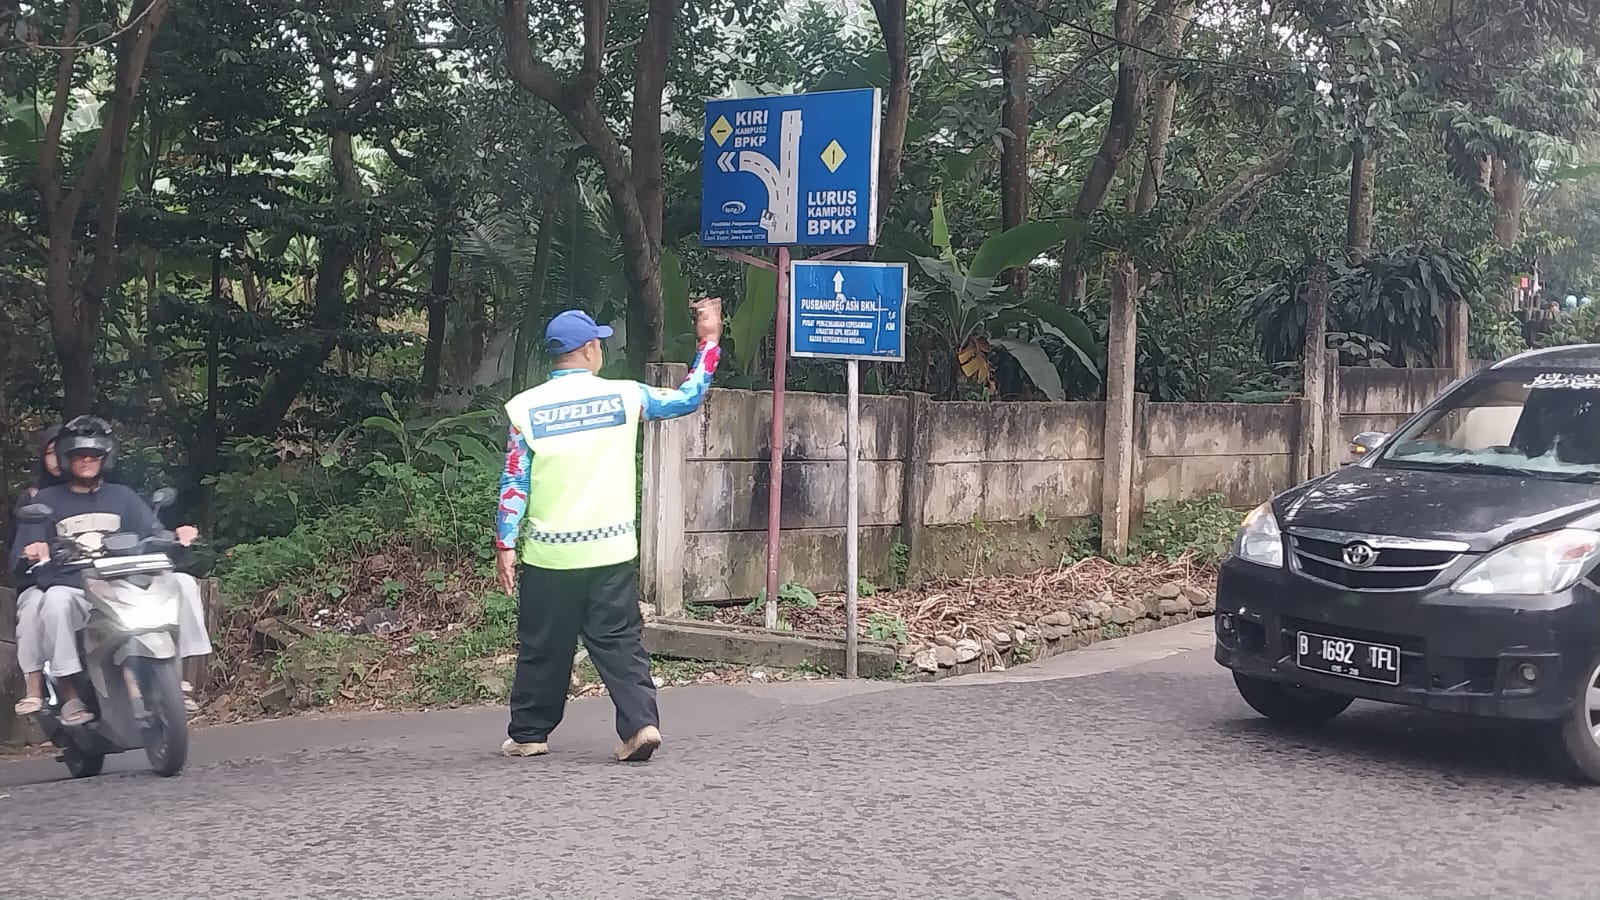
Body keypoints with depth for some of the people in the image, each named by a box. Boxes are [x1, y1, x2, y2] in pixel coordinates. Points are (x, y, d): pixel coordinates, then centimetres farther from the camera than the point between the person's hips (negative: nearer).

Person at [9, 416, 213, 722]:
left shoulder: (123, 496, 20)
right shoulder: (46, 500, 14)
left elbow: (153, 533, 7)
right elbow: (20, 556, 5)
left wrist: (177, 535, -17)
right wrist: (32, 555, -20)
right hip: (72, 590, -2)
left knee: (183, 582, -19)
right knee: (55, 600, -38)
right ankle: (70, 694, -31)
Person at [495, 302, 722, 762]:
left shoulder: (526, 407, -4)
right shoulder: (623, 396, -2)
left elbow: (514, 484, -4)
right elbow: (687, 398, 10)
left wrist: (505, 546, 1)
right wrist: (709, 342, 20)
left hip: (549, 553, 0)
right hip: (611, 551, 0)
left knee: (542, 648, 12)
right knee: (620, 642, 6)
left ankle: (528, 734, 21)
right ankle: (641, 722, -7)